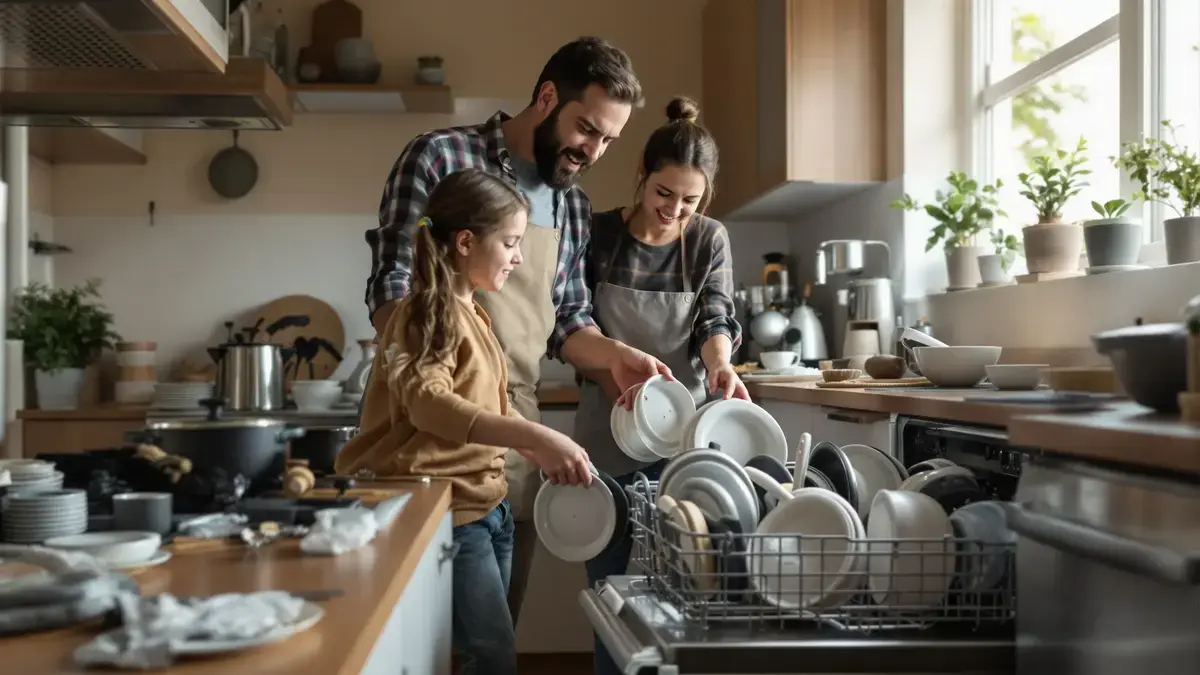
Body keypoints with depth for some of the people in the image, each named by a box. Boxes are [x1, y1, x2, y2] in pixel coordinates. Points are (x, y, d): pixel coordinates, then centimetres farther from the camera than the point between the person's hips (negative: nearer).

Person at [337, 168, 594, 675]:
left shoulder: (472, 315, 16)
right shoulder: (427, 313, -13)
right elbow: (428, 403, -31)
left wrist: (540, 454, 7)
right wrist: (536, 435, -40)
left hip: (488, 505, 9)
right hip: (446, 511, -9)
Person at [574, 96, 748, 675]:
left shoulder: (710, 240, 1)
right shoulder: (597, 234, -4)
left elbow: (716, 318, -6)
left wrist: (720, 364, -29)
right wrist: (616, 382, -21)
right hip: (608, 433, 0)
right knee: (611, 584, 6)